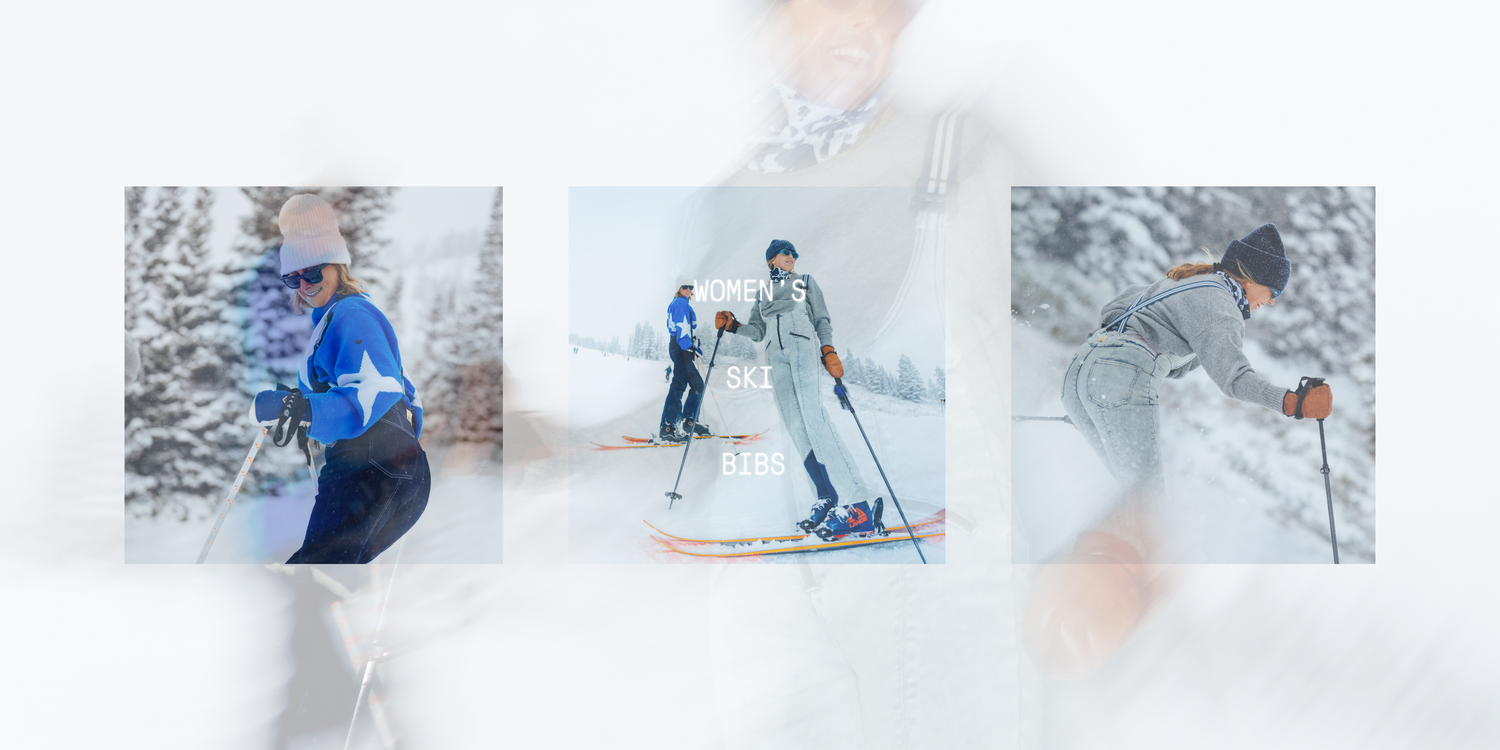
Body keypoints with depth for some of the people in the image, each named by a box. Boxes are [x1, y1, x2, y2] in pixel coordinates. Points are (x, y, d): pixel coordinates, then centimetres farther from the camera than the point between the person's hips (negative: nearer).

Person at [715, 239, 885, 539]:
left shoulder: (805, 282, 18)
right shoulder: (762, 293, 26)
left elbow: (822, 320, 11)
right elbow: (756, 331, 20)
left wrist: (828, 351, -5)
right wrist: (732, 326, 2)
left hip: (802, 348, -5)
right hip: (776, 357, 5)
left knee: (814, 419, -22)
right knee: (796, 427, -11)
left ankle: (862, 503, -31)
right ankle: (827, 500, -15)